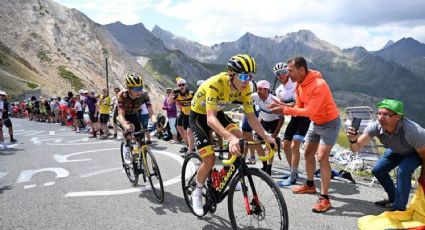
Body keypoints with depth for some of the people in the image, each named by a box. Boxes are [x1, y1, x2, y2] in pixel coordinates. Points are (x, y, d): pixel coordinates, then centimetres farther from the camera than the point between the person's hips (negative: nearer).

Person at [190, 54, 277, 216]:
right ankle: (197, 194, 12)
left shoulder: (245, 88, -19)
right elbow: (210, 119, -46)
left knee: (239, 139, -18)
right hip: (199, 115, -5)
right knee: (210, 159, -14)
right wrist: (230, 138, -60)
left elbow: (251, 116, -13)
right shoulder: (215, 84, -37)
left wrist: (266, 137, -25)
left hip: (218, 112, 6)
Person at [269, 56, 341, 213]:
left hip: (329, 123, -9)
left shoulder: (318, 85, -31)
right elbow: (299, 107, -1)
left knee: (322, 157, -16)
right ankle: (310, 185, 35)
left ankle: (324, 199, -10)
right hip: (315, 123, 9)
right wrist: (283, 107, -20)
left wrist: (285, 110, -33)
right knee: (308, 153, 15)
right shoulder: (300, 84, -3)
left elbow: (309, 111, -34)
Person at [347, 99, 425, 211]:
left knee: (403, 171, -28)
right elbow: (356, 147, -31)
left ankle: (399, 207, -9)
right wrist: (353, 140, -56)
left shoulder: (412, 131, -42)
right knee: (378, 170, 1)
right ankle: (393, 199, 24)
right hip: (397, 150, 6)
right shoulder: (375, 127, -31)